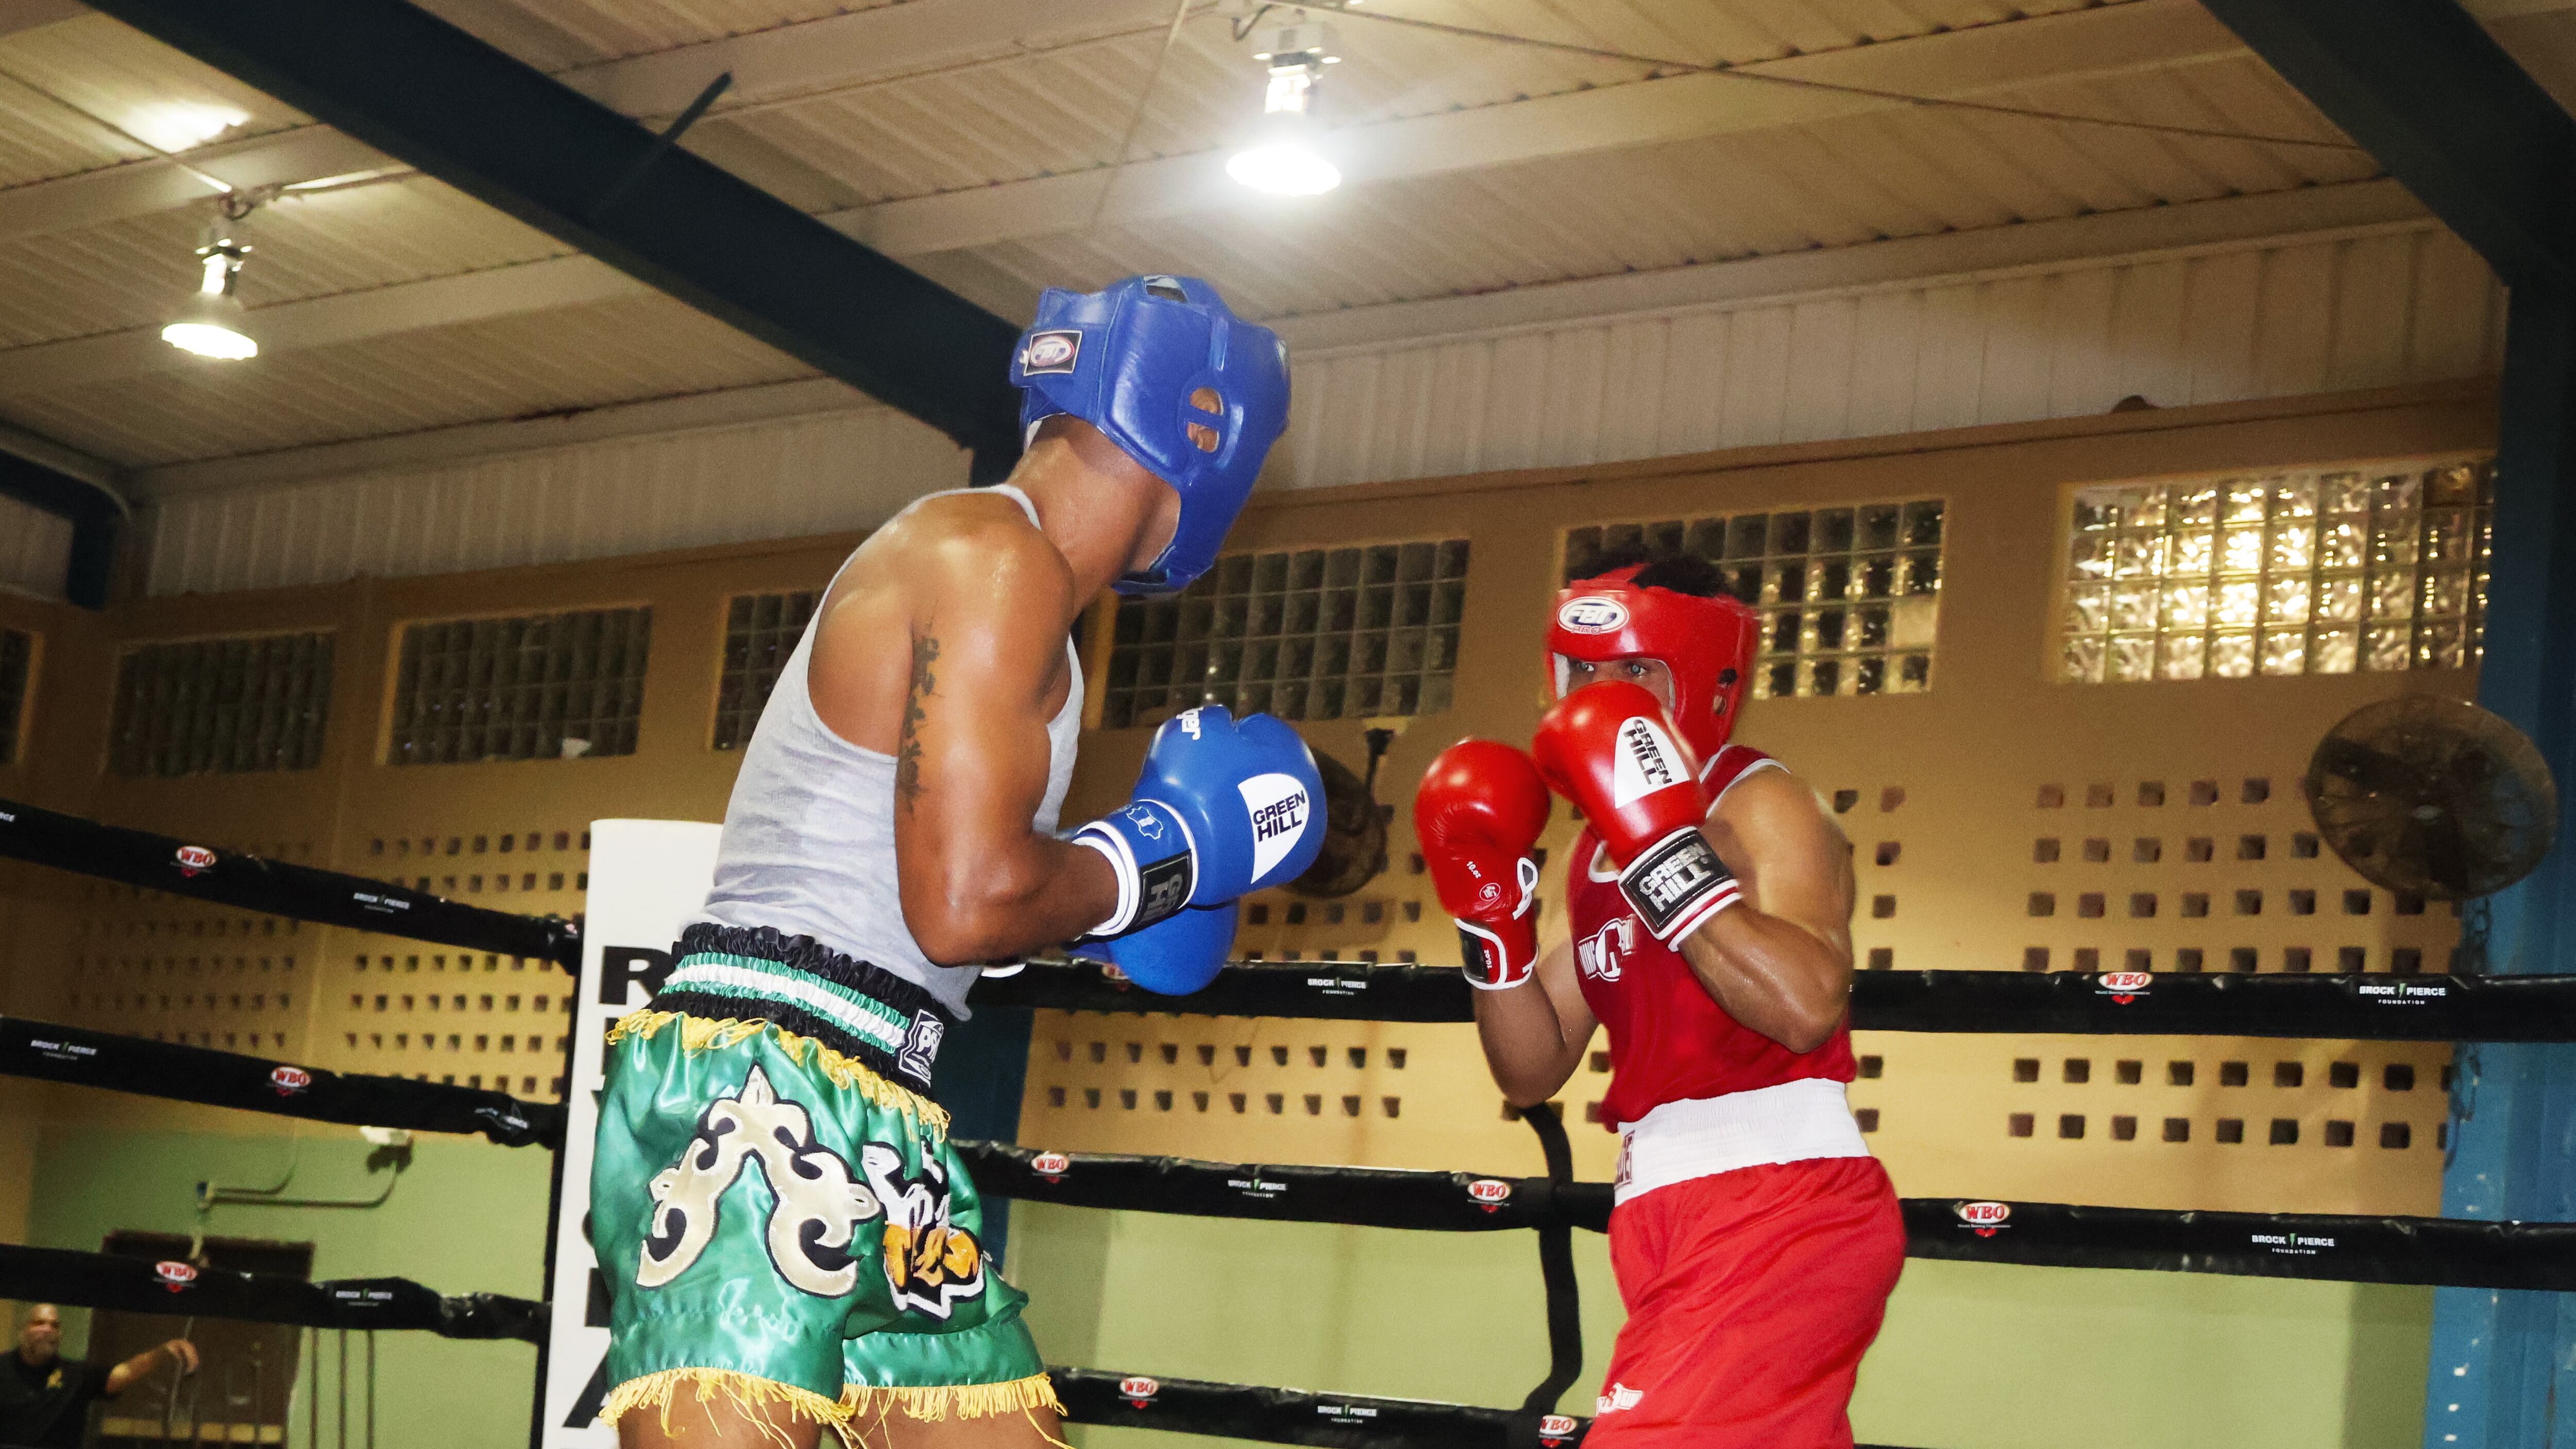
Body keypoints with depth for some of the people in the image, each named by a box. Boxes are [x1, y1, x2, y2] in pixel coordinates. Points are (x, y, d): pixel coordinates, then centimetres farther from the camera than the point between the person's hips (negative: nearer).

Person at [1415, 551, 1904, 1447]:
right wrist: (1494, 922, 1)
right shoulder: (1596, 852, 16)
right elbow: (1532, 1073, 15)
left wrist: (1660, 846, -29)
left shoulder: (1760, 808, -9)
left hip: (1781, 1210, -9)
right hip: (1667, 1211, 9)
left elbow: (1807, 1005, -29)